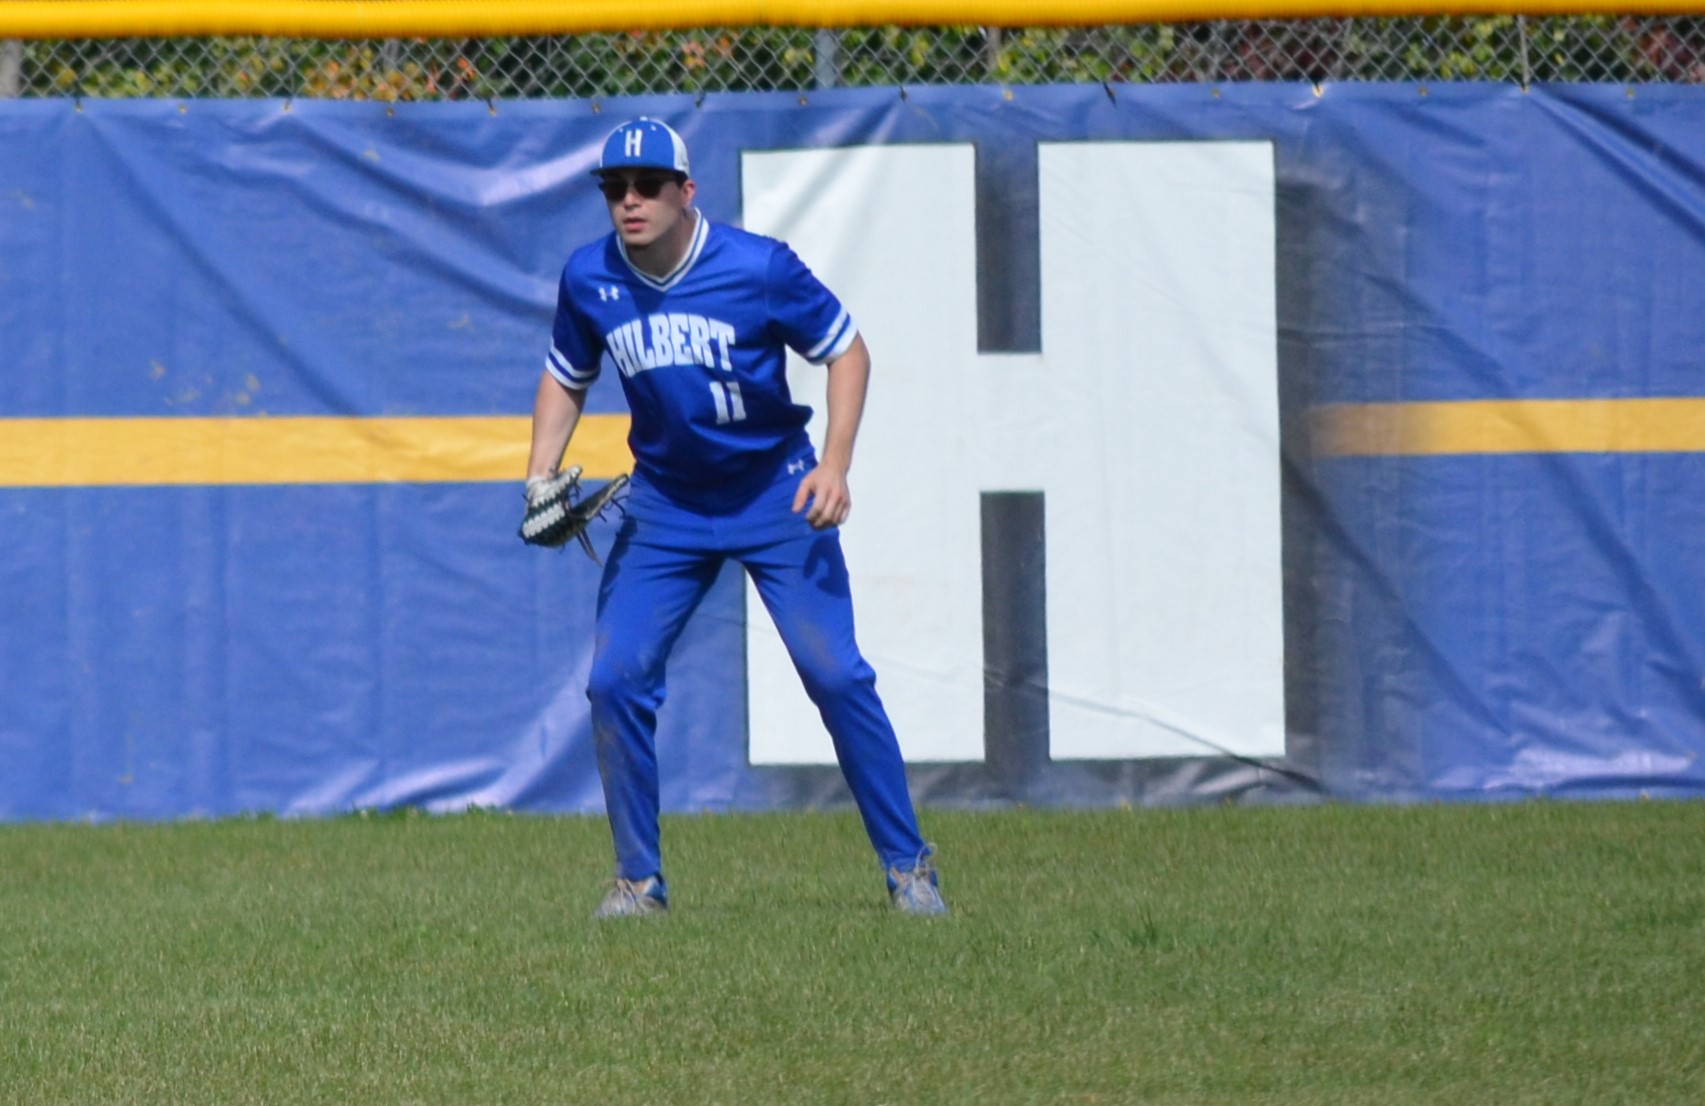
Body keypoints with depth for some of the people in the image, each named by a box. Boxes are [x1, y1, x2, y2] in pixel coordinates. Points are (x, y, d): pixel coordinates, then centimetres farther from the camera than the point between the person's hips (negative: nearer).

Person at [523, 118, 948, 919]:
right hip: (665, 506, 3)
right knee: (615, 680, -7)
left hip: (776, 497, -3)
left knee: (836, 675, -10)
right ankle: (638, 877, 8)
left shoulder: (758, 268, -18)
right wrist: (542, 476, -5)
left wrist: (833, 466, -19)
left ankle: (906, 865, 3)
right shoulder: (589, 280, -8)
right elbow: (566, 379, 10)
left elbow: (845, 350, -7)